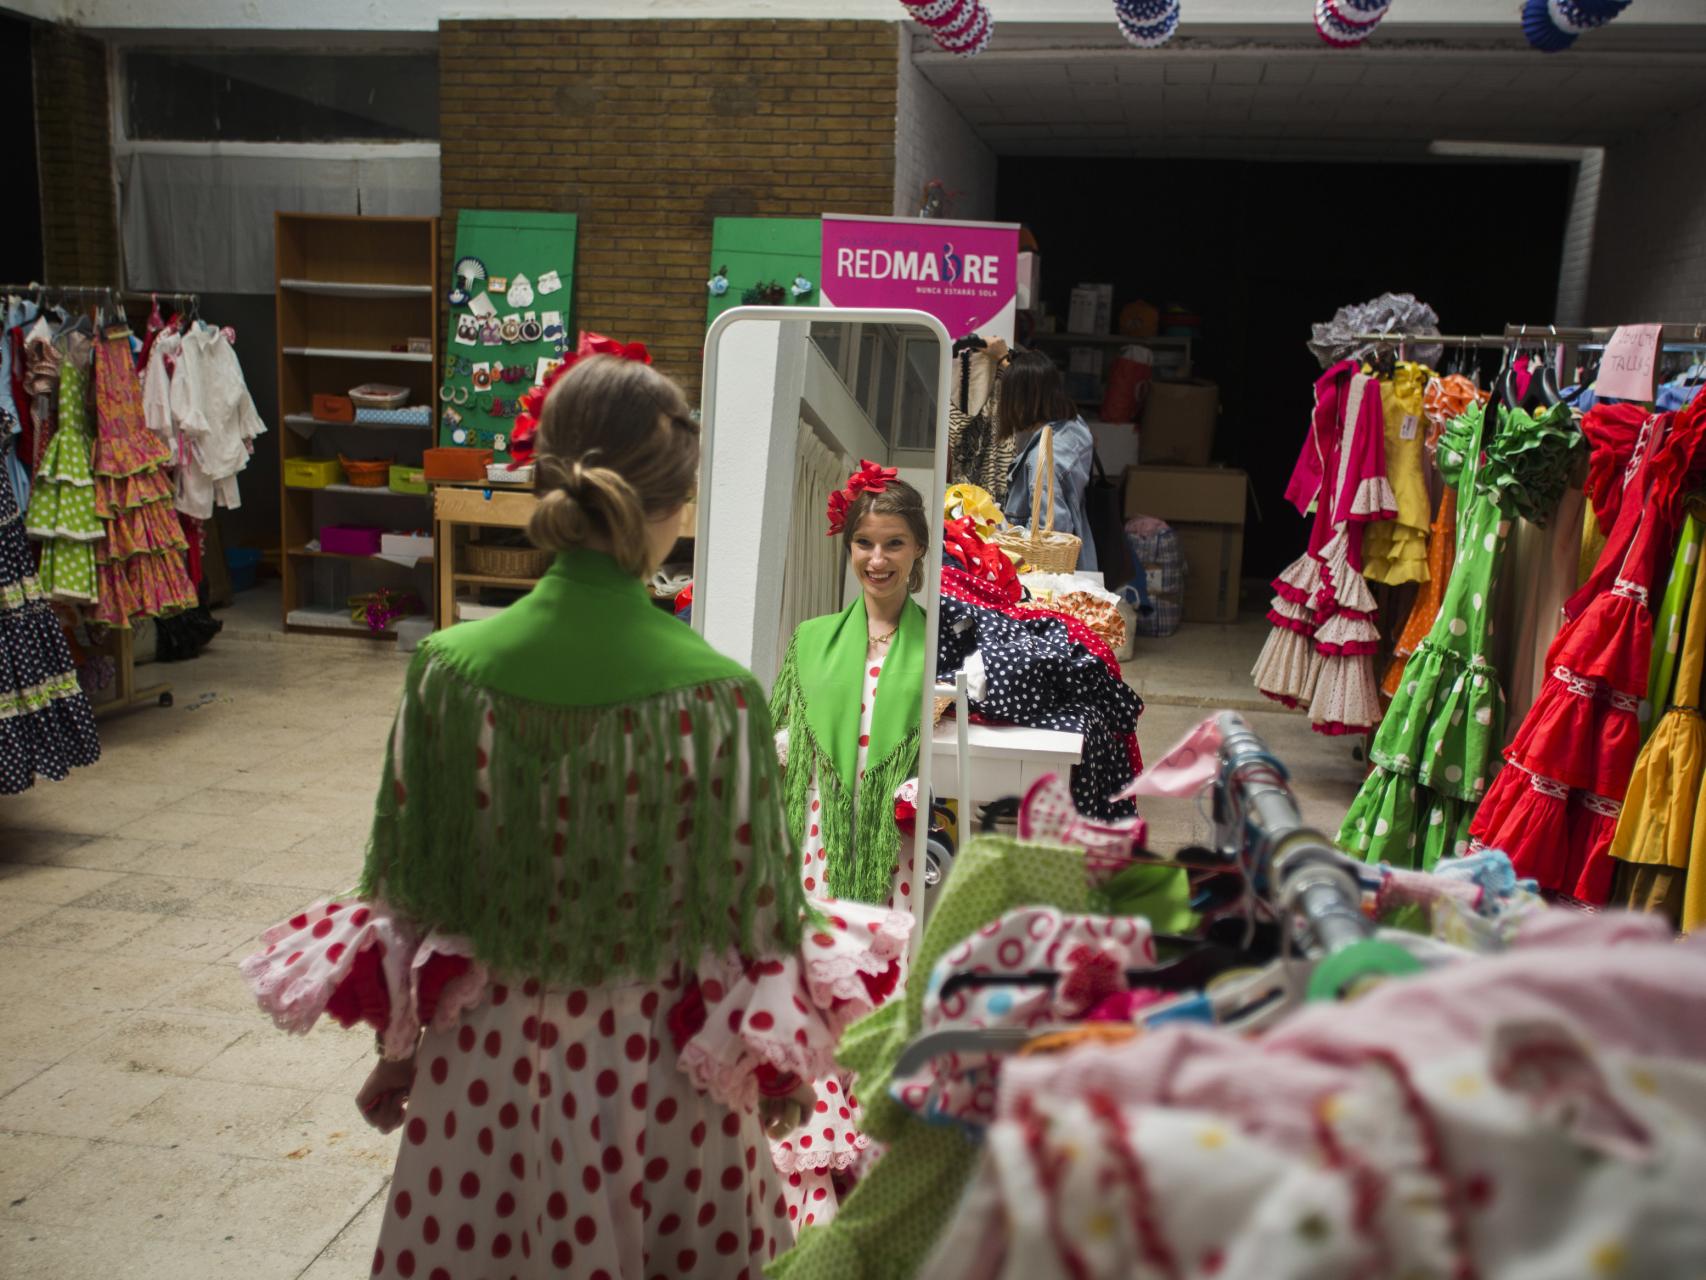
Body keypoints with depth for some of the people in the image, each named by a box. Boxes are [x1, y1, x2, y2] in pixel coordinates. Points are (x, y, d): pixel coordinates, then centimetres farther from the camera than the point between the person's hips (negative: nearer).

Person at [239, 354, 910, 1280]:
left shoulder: (449, 669, -14)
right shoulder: (715, 694, -20)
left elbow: (408, 886, -2)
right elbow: (751, 900, -9)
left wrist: (398, 1049, 14)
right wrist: (781, 1060, 8)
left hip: (488, 1057, 2)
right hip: (657, 1068, -2)